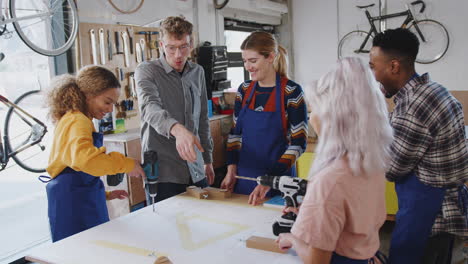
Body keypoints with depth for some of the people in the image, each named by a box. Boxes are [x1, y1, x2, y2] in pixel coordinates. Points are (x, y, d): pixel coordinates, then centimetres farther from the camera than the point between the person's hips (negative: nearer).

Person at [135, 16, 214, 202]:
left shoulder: (197, 72, 10)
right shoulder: (146, 71, -6)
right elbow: (150, 107, -26)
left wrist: (208, 160, 16)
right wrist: (177, 129, -45)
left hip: (196, 173, 5)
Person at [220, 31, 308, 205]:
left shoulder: (291, 92, -12)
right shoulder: (244, 90, 4)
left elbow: (299, 143, -14)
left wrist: (269, 181, -20)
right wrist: (231, 170, 0)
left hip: (278, 180, -4)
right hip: (244, 177, 5)